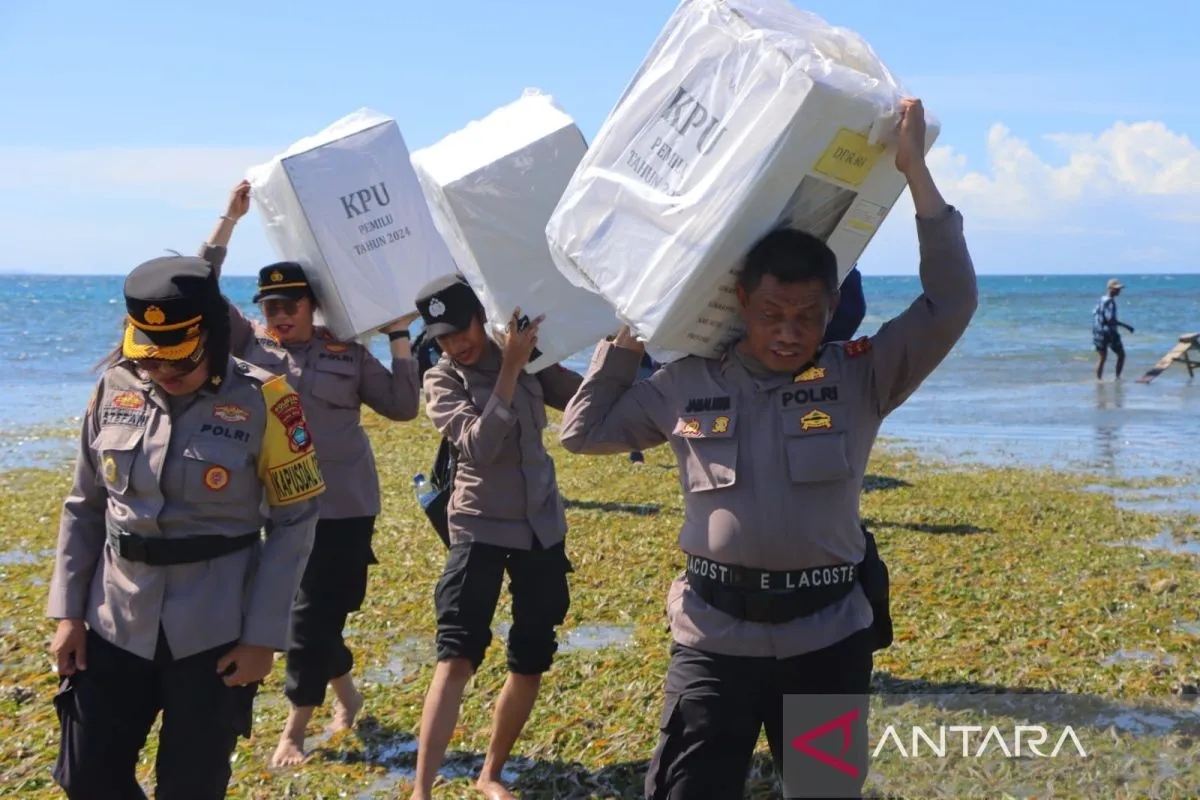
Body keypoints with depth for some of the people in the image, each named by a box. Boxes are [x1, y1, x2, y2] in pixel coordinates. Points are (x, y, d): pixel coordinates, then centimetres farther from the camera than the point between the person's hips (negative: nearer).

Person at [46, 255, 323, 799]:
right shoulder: (116, 389, 0)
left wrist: (263, 635, -10)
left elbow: (294, 522, -8)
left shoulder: (262, 402, -11)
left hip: (214, 630, -4)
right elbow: (84, 508, 9)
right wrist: (68, 611, 4)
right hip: (113, 623, 4)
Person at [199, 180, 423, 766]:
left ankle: (296, 728, 15)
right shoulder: (250, 343, 3)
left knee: (313, 617, 0)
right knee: (310, 612, 12)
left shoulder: (348, 353, 1)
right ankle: (345, 692, 37)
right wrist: (229, 220, -6)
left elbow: (403, 406, 1)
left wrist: (400, 337, -3)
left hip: (342, 505, -2)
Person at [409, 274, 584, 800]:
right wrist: (510, 368, -25)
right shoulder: (442, 380, -7)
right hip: (480, 529, -4)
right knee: (457, 656, -15)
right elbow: (478, 445, -22)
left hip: (542, 527, 4)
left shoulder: (529, 361, 2)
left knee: (531, 663, 8)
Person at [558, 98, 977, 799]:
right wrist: (630, 333, 10)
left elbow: (951, 303, -9)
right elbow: (583, 432, 13)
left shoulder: (860, 378, 0)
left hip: (829, 638, 0)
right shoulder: (689, 385, 4)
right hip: (714, 637, 0)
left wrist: (914, 168, -10)